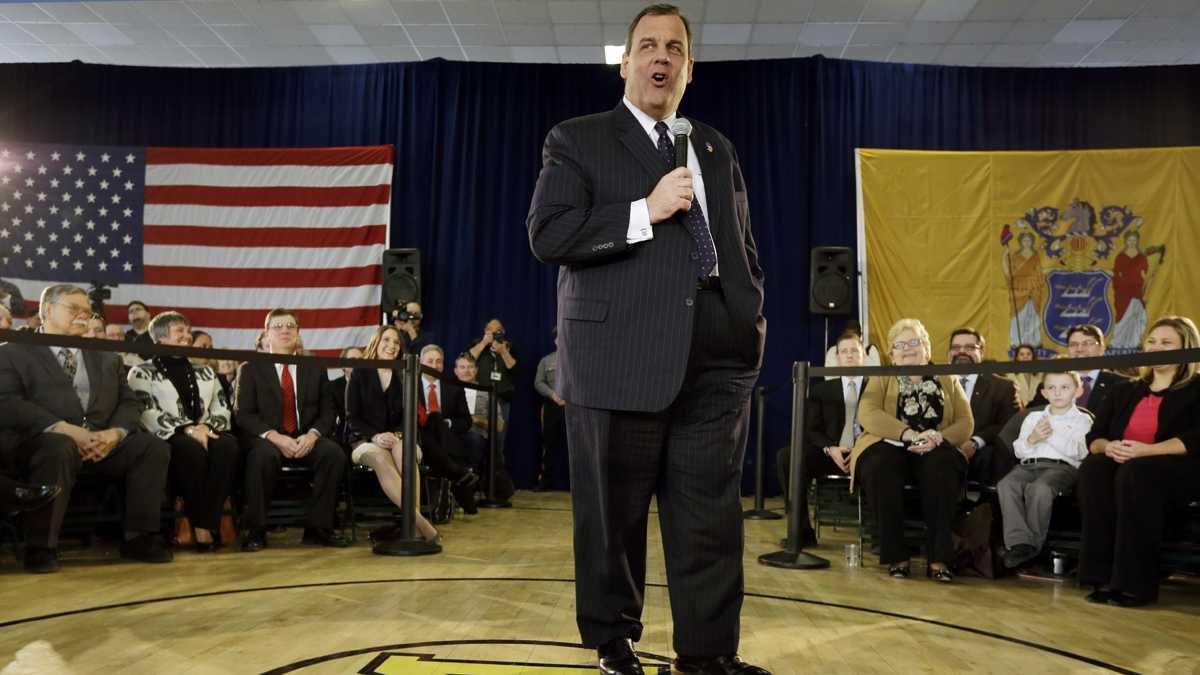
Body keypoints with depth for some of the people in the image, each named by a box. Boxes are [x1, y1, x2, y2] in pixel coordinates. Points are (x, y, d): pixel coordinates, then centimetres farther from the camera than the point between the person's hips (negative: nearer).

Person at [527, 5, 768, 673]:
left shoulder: (717, 148, 20)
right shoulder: (577, 141, 5)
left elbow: (744, 244, 24)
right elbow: (547, 234, -8)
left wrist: (753, 318, 10)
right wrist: (645, 211, -13)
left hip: (718, 357, 4)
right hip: (621, 356, -4)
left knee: (712, 516, 4)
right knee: (614, 516, 6)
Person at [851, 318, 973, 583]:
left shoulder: (948, 380, 21)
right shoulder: (882, 379, 18)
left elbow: (965, 423, 8)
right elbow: (867, 414, -2)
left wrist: (937, 438, -14)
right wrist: (909, 434, -16)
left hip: (934, 451, 1)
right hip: (890, 447, 0)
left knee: (942, 468, -35)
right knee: (880, 467, -36)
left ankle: (938, 558, -30)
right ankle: (896, 556, -27)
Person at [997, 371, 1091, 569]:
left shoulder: (1082, 420, 17)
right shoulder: (1033, 417, 30)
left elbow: (1077, 451, -1)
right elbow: (1018, 450, 19)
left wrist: (1052, 435, -4)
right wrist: (1032, 439, 0)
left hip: (1062, 465, -4)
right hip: (1028, 464, 4)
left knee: (1040, 488, -38)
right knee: (1006, 485, -30)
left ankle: (1034, 544, -29)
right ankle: (1019, 542, -36)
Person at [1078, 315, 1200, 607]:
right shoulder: (1124, 391, 20)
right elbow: (1093, 437, 12)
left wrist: (1148, 450, -23)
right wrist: (1108, 447, -11)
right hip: (1122, 468, 4)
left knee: (1136, 472, -37)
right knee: (1092, 468, -29)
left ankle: (1135, 582, -32)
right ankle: (1103, 576, -32)